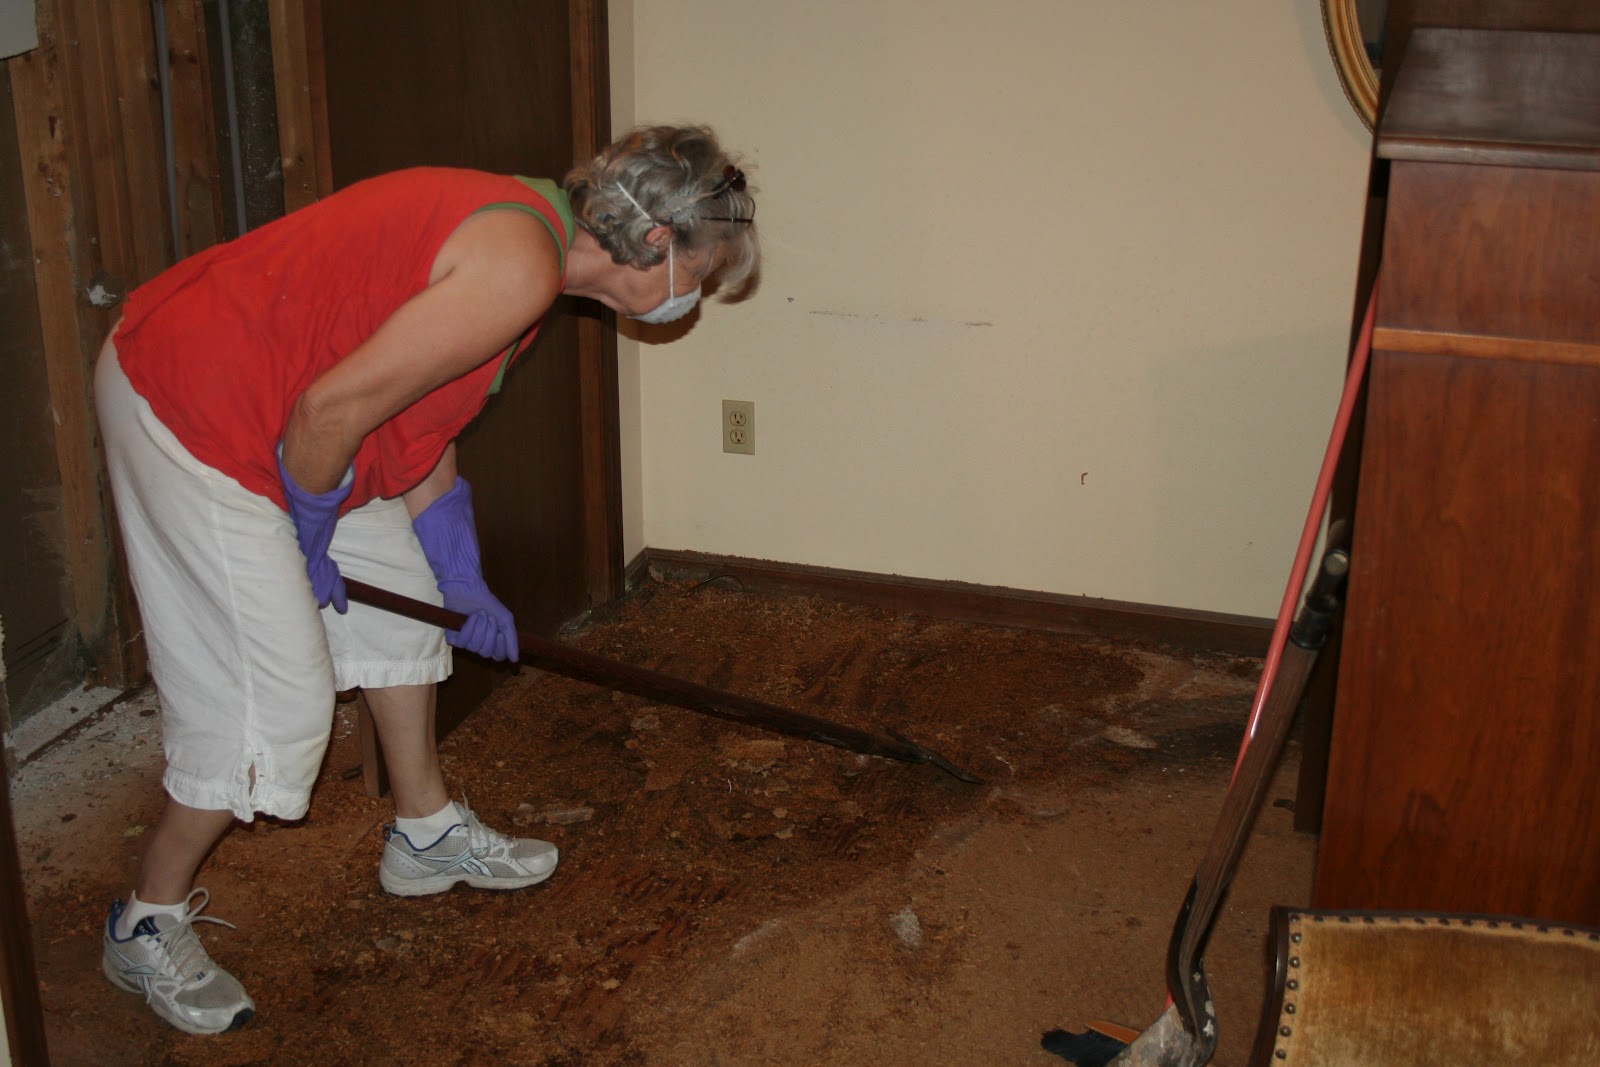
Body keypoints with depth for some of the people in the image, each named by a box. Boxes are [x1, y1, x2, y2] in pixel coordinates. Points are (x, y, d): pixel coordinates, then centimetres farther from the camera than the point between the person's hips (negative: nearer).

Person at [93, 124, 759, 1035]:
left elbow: (419, 425, 17)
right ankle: (149, 925, 16)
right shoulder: (521, 268, -23)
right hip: (189, 415, -11)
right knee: (279, 702, -4)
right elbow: (333, 409, -25)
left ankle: (427, 832, 36)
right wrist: (311, 541, -8)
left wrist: (462, 579, 21)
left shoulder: (520, 226, 9)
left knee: (402, 597, 20)